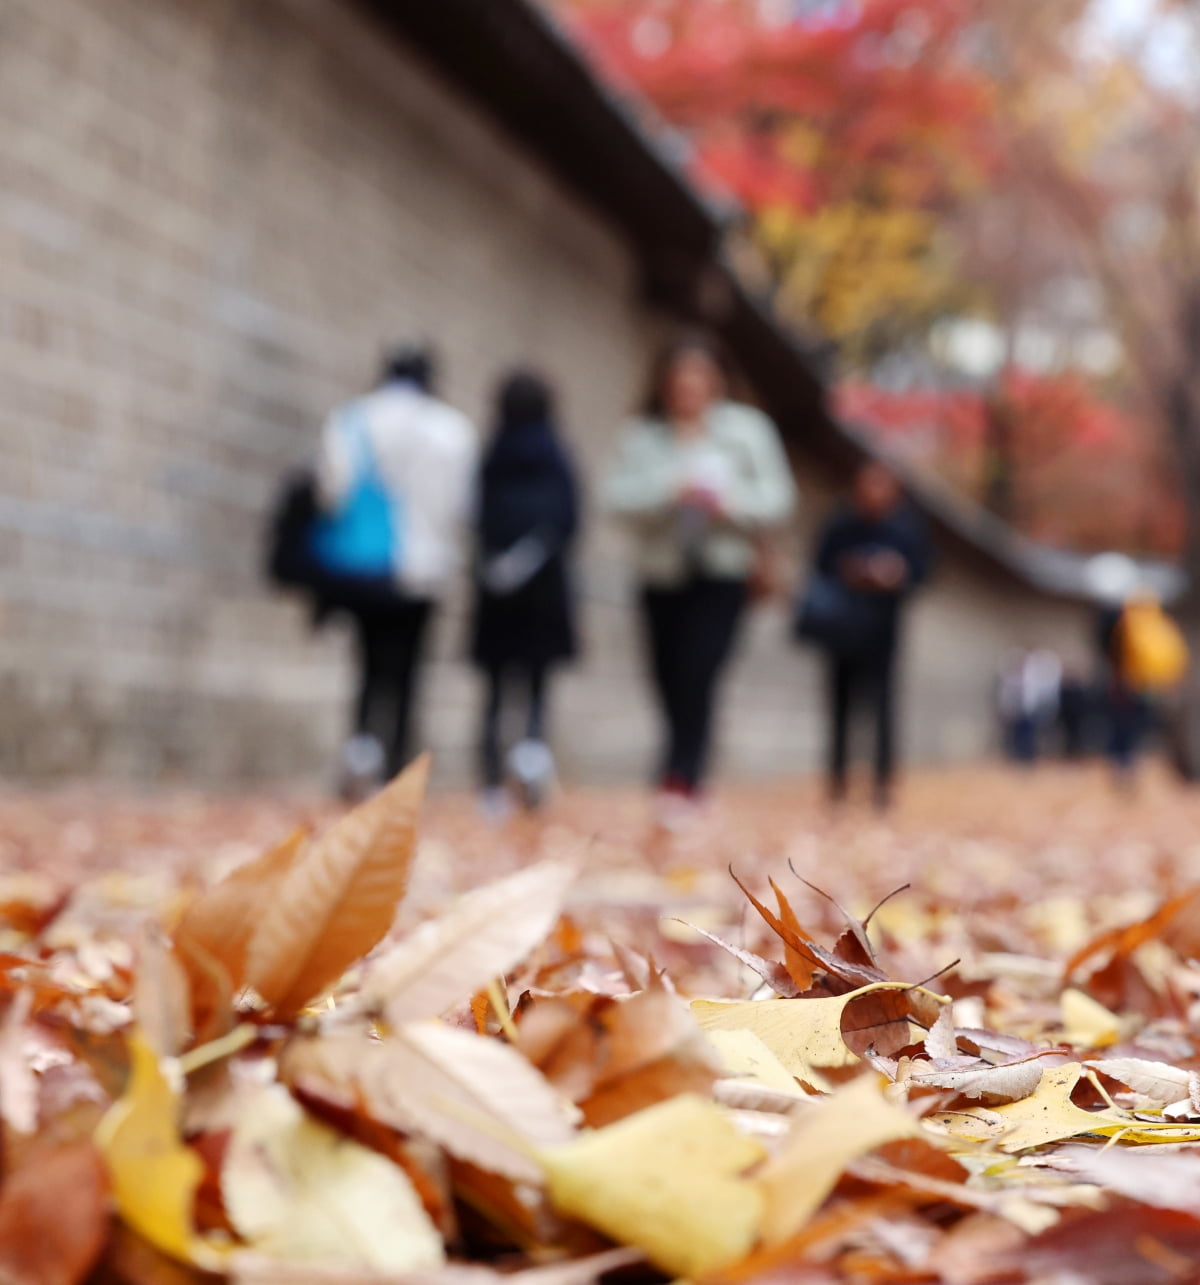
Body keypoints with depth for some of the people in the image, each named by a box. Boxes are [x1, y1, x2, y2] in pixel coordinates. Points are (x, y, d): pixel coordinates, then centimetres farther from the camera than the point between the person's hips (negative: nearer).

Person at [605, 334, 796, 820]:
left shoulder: (747, 428, 5)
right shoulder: (643, 435, 6)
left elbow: (777, 497, 3)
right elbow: (620, 496, -7)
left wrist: (729, 501, -14)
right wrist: (671, 489, -21)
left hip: (721, 577, -2)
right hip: (661, 576, 2)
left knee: (696, 680, -18)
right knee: (671, 688, 3)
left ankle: (679, 784, -23)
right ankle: (686, 778, 17)